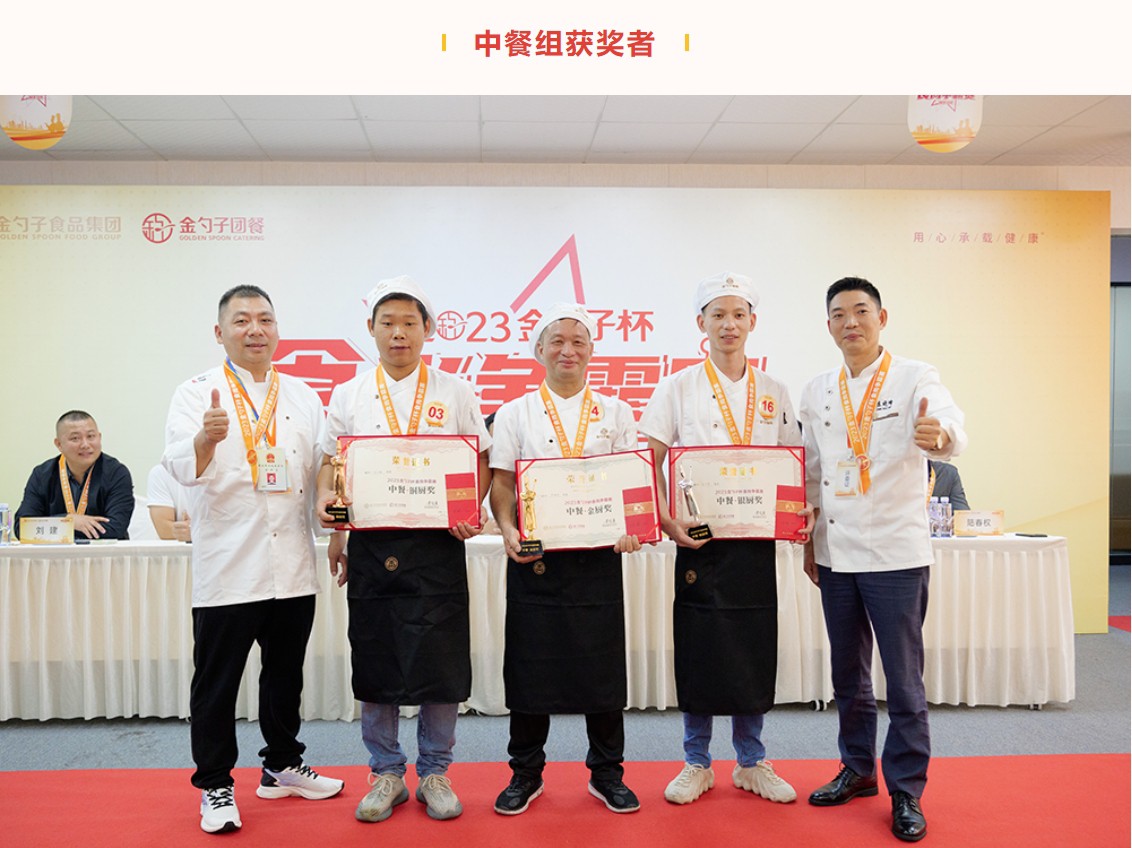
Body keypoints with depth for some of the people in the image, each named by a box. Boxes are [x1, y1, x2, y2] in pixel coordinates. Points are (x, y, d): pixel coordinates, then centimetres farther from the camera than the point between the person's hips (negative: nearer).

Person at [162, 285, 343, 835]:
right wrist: (205, 440, -38)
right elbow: (182, 468, -17)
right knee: (216, 681, 5)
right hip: (227, 566, -4)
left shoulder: (302, 397, 11)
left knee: (285, 673, 17)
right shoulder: (197, 395, -2)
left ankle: (282, 766, 34)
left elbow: (322, 472, 17)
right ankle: (215, 785, 22)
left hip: (293, 565, 4)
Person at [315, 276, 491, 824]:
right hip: (371, 544, 1)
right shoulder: (348, 395, 9)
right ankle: (386, 773, 25)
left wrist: (470, 509, -9)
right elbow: (330, 463, 12)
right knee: (375, 661, 7)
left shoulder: (454, 392, 6)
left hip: (437, 544, -1)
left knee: (441, 661, 3)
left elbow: (482, 462, 7)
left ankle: (434, 773, 22)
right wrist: (327, 502, -6)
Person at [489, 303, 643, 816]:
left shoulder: (615, 413, 10)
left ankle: (606, 772, 23)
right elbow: (501, 484, 3)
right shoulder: (515, 414, 8)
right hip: (535, 555, 0)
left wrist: (631, 528, -12)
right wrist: (507, 529, -14)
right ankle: (526, 773, 23)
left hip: (599, 555, 1)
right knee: (531, 663, 6)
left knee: (602, 663, 5)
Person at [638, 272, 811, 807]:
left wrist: (801, 509, -6)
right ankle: (697, 765, 21)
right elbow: (651, 461, -3)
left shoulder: (773, 393, 9)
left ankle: (751, 764, 25)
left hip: (756, 539, 3)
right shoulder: (678, 387, 1)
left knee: (754, 651, 8)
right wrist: (666, 521, -15)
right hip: (698, 538, -2)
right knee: (698, 649, 4)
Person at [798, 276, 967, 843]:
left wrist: (939, 434, -48)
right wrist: (807, 541, 11)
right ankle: (857, 770, 32)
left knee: (904, 681, 3)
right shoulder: (817, 391, 8)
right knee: (848, 675, 15)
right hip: (835, 554, 5)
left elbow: (951, 429, -25)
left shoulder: (916, 378, -5)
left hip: (896, 554, -4)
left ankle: (906, 792, 19)